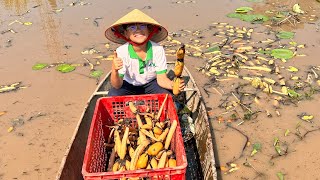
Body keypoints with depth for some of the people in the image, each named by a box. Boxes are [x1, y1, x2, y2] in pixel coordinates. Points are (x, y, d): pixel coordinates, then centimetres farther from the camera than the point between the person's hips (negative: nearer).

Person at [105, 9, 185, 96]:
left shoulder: (157, 49, -24)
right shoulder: (121, 51, -25)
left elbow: (161, 78, -19)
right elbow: (117, 86, -23)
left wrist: (173, 85, -43)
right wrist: (114, 70, -45)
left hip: (151, 83, 0)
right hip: (129, 85, 0)